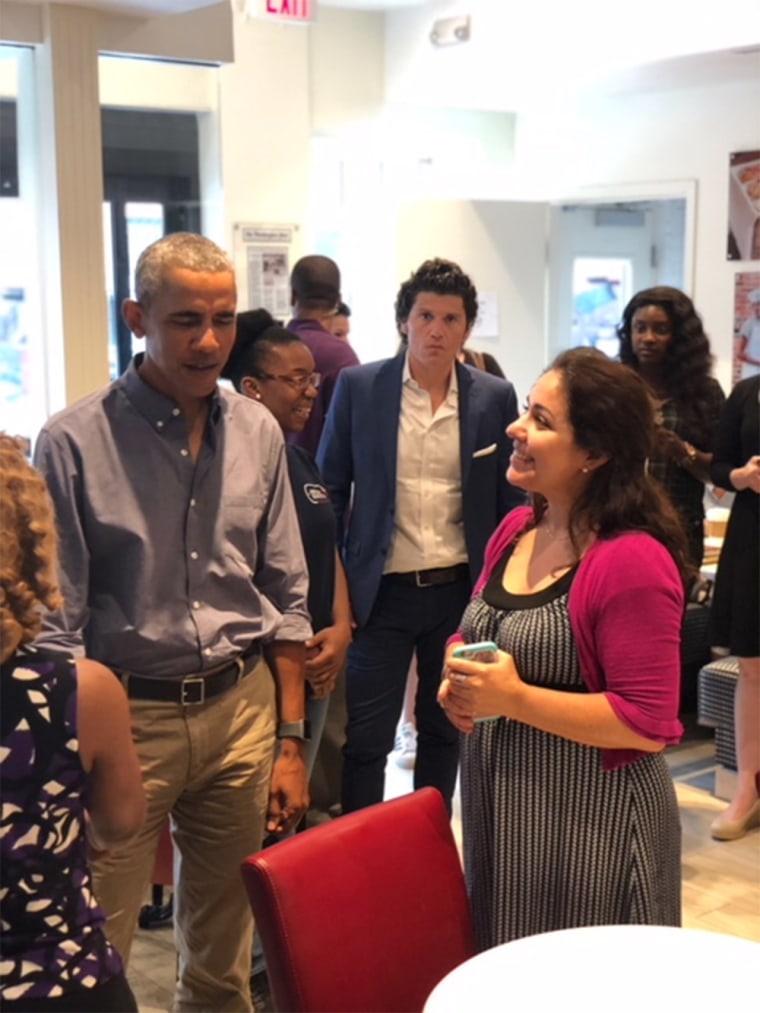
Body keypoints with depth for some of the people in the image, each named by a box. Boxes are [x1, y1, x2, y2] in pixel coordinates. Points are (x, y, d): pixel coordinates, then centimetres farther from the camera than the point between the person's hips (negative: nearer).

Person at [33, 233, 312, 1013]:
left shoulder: (258, 432, 3)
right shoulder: (75, 441, -10)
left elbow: (286, 598, 9)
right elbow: (55, 626, -6)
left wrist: (290, 741, 7)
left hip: (240, 708, 4)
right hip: (127, 715, -3)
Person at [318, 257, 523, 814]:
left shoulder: (495, 397, 0)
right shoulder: (358, 386, -4)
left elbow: (511, 500, 5)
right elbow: (331, 489, 1)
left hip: (462, 591, 2)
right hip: (383, 592, -1)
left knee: (445, 731, 15)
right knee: (365, 738, 1)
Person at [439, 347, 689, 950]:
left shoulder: (633, 561, -20)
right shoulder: (516, 529, 4)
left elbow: (647, 723, -20)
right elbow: (476, 632, 19)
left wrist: (515, 698, -23)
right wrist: (458, 676, -3)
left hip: (590, 823, -7)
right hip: (498, 810, 8)